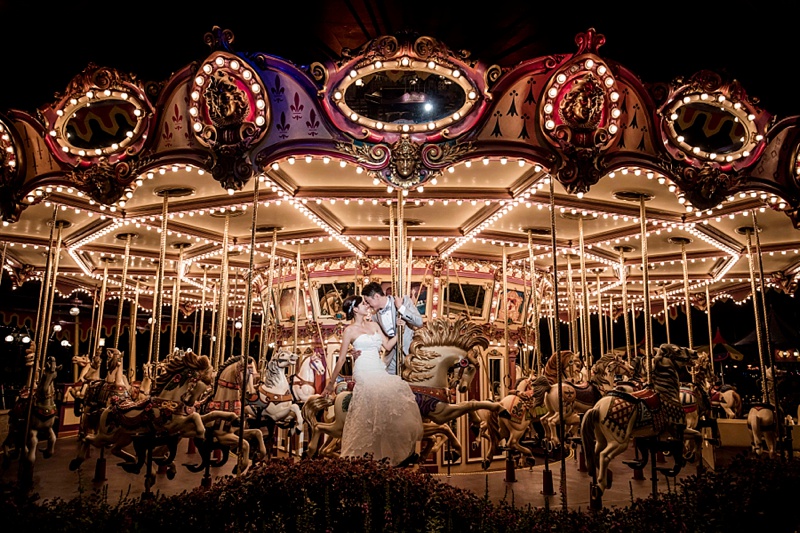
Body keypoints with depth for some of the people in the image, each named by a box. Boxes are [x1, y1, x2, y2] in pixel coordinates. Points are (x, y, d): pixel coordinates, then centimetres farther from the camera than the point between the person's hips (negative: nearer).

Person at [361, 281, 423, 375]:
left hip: (409, 352, -4)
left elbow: (419, 322, -17)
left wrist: (401, 307, -21)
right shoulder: (376, 316, 3)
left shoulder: (404, 301, -8)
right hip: (392, 358, 4)